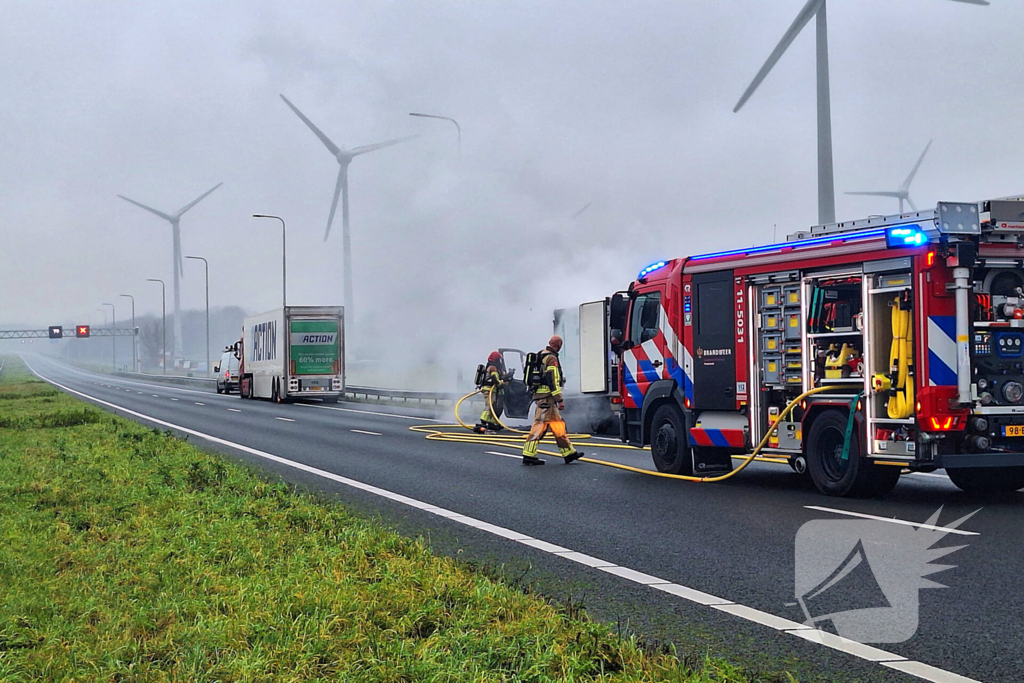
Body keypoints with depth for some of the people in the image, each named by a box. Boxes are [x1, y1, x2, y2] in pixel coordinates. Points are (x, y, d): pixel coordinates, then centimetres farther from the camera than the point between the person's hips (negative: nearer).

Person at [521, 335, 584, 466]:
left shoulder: (541, 356, 18)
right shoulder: (552, 358, -13)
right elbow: (553, 380, -18)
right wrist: (560, 400, -18)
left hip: (540, 395, 10)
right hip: (547, 396, -10)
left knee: (557, 423, 11)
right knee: (540, 424, -9)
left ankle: (568, 452, 14)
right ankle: (529, 455, -10)